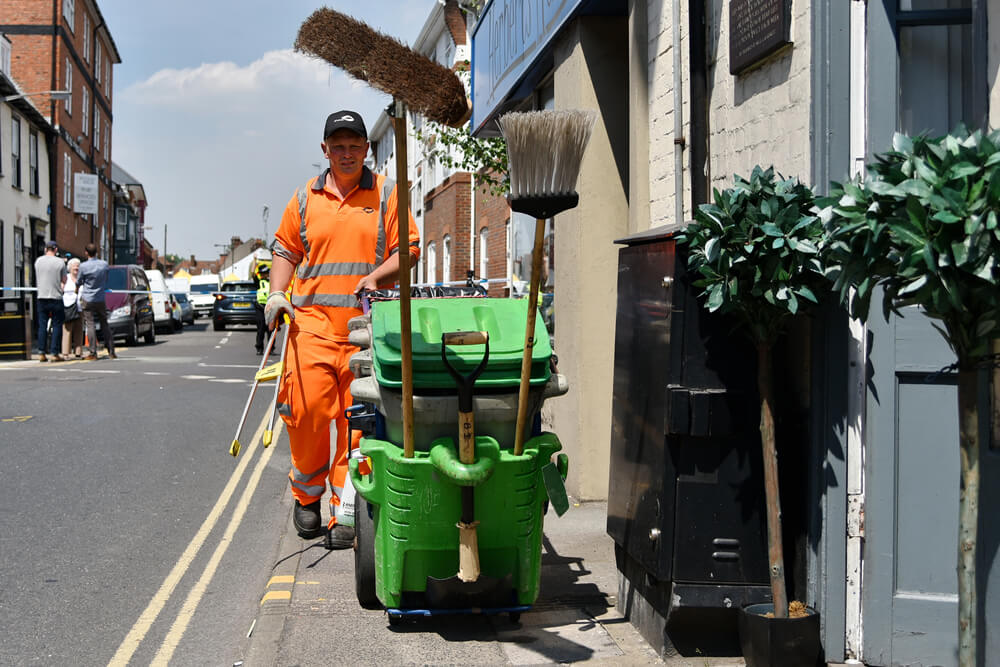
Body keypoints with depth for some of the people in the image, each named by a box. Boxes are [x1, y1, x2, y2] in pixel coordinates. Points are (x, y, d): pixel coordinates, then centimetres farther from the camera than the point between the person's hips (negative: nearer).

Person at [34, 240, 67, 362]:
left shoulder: (38, 261, 4)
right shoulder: (60, 262, -4)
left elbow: (37, 280, 15)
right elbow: (64, 281, 3)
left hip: (42, 297, 3)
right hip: (56, 297, -3)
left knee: (42, 325, 7)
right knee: (57, 325, 2)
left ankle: (41, 353, 3)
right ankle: (55, 353, -2)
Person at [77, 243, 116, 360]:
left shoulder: (84, 266, -12)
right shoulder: (104, 264, -1)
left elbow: (78, 283, 3)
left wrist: (77, 290, 25)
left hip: (88, 299, -4)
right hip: (101, 299, 4)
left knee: (90, 325, -3)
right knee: (105, 324, 11)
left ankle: (93, 353, -7)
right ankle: (111, 351, 12)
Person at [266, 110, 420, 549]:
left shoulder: (387, 195, 9)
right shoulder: (305, 198, 15)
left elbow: (409, 249, 5)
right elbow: (286, 249, 21)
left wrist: (376, 276, -12)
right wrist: (277, 293, 5)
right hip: (312, 320, 1)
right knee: (307, 409, -9)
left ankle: (345, 513, 4)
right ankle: (307, 496, 14)